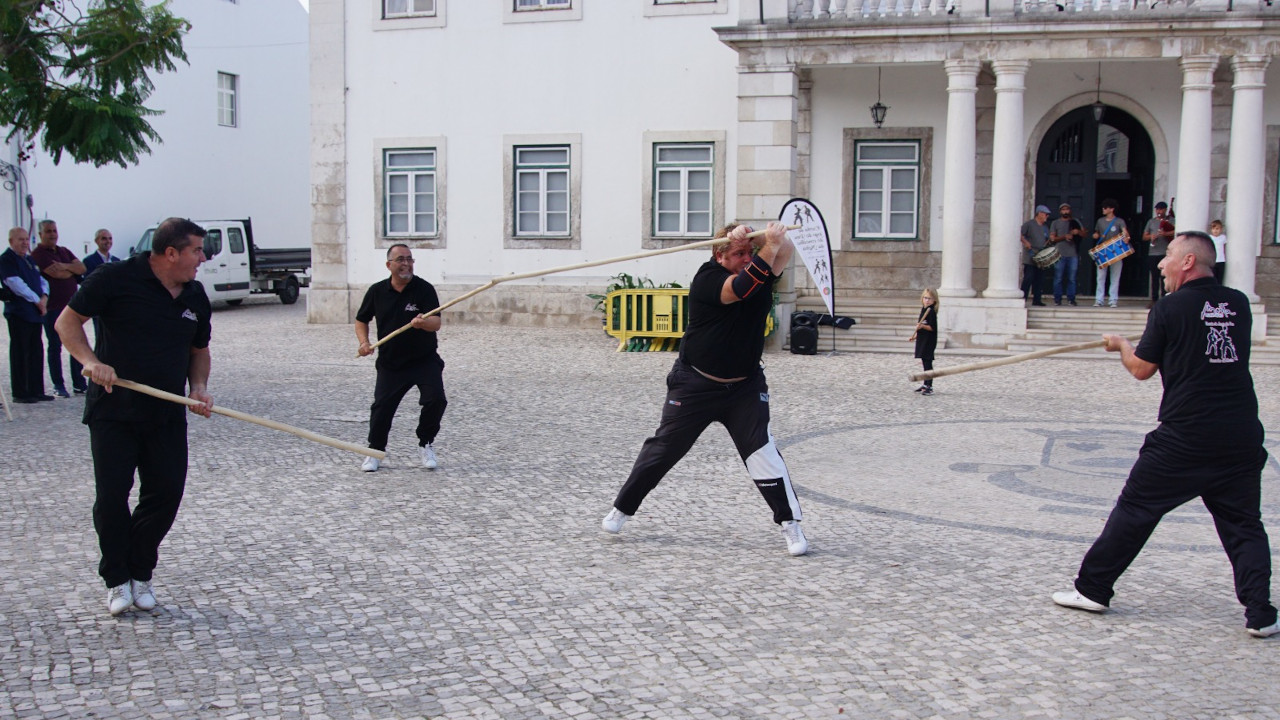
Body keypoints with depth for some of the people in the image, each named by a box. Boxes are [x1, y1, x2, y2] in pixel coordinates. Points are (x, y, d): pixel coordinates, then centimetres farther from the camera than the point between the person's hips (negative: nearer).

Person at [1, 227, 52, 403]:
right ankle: (20, 393, 1)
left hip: (35, 313, 8)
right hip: (19, 314, -8)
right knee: (20, 354, -4)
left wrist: (44, 296, -2)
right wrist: (37, 300, -13)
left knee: (36, 352, 9)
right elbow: (16, 284, -16)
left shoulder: (29, 260, 18)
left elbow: (42, 280, 18)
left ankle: (36, 390, 15)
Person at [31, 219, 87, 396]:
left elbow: (82, 268, 3)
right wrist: (73, 270, 0)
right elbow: (56, 273, -19)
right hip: (53, 307, -6)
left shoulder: (64, 252, 16)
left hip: (72, 305, 6)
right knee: (55, 347, 1)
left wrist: (65, 266, -16)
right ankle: (58, 386, 7)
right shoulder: (38, 254, -7)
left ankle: (79, 383, 13)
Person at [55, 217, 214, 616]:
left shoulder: (195, 296, 7)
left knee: (166, 494, 1)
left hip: (167, 415, 4)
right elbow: (68, 321, -4)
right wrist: (90, 360, -21)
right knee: (112, 496, -2)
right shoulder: (117, 279, -9)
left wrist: (199, 386, 0)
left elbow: (199, 350, 19)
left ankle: (140, 574, 19)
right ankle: (117, 579, 14)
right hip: (113, 410, -4)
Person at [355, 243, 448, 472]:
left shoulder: (424, 289, -10)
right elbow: (361, 320, 13)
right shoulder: (377, 291, -1)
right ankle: (375, 451, 20)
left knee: (435, 400, -16)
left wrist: (423, 322, -42)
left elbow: (436, 323, -20)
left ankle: (426, 445, 9)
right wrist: (364, 342, -5)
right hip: (390, 362, 2)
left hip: (424, 360, -2)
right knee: (382, 406, -2)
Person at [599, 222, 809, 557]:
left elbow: (785, 249, -18)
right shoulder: (707, 277, -17)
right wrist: (768, 247, -39)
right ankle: (621, 509, 24)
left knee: (762, 450, -10)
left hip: (745, 387, 3)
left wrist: (775, 240, -38)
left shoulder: (759, 270, -2)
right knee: (663, 449, 7)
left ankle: (790, 524, -2)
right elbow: (741, 288, -35)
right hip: (694, 386, -3)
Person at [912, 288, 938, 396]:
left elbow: (932, 328, -19)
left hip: (929, 341, -9)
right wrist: (916, 334, 25)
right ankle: (926, 384, 26)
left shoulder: (931, 311, -15)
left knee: (928, 362, -9)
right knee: (924, 362, 16)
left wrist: (922, 326, -31)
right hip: (922, 340, 9)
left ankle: (929, 387, -8)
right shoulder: (923, 309, 13)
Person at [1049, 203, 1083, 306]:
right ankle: (1057, 299, 3)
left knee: (1072, 278, 1)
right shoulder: (1055, 223, 10)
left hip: (1073, 254, 1)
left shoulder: (1075, 222, 15)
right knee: (1058, 279, -2)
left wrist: (1078, 232, -9)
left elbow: (1084, 233, 13)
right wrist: (1064, 237, -13)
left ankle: (1071, 298, 7)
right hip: (1060, 254, -1)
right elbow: (1052, 238, 2)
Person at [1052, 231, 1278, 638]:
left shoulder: (1170, 308, -5)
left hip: (1183, 438, -4)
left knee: (1135, 509, 6)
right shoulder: (1238, 304, 8)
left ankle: (1093, 589, 14)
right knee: (1243, 524, 11)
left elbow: (1142, 369, 2)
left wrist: (1120, 345, 20)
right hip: (1242, 434, 4)